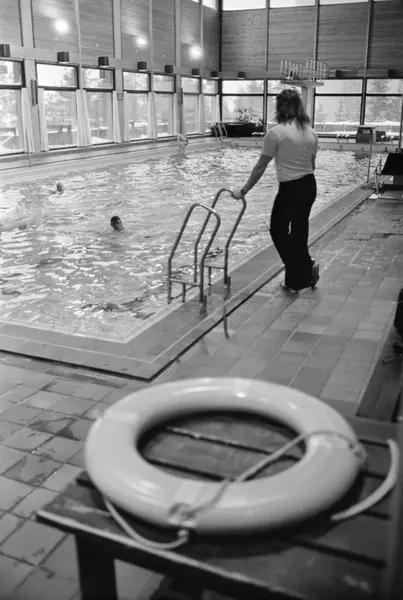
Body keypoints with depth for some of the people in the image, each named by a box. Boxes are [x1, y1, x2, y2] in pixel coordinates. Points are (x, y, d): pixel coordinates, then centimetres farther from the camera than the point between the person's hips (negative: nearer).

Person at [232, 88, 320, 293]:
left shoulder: (276, 132, -13)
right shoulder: (311, 132, 6)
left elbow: (260, 167, -11)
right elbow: (311, 164, 14)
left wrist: (243, 191, -3)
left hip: (290, 188, -7)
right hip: (310, 186, 7)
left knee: (278, 229, 11)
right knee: (299, 231, 16)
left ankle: (305, 268, 6)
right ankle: (295, 280, 23)